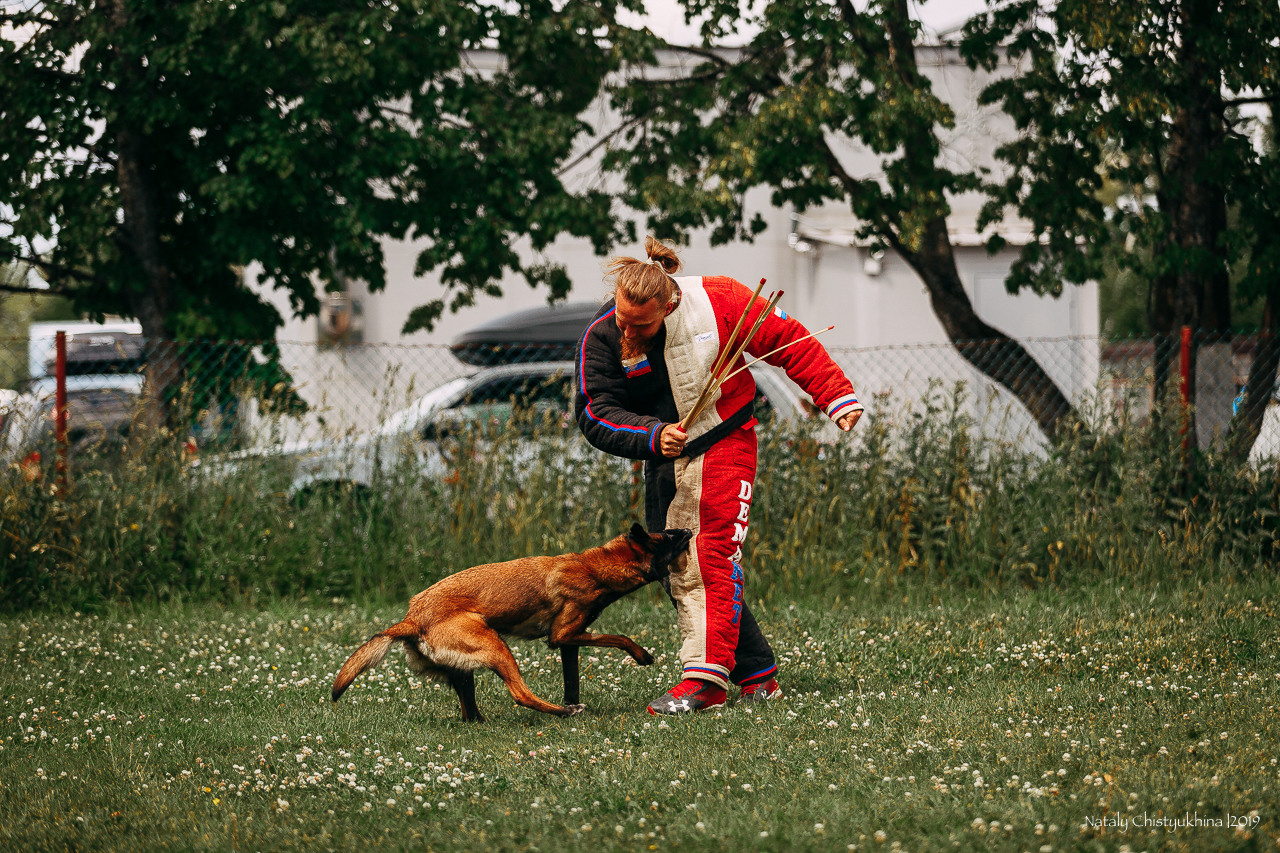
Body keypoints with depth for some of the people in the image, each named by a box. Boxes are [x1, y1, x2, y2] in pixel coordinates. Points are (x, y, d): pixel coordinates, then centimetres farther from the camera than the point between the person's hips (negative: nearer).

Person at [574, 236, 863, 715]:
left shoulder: (717, 301, -17)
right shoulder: (601, 338, -12)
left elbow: (788, 341, -8)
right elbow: (595, 413, -13)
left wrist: (837, 397, -10)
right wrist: (653, 436, -29)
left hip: (725, 446, -4)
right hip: (665, 463, 4)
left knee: (716, 557, -17)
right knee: (681, 573, 1)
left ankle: (706, 678, -22)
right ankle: (757, 676, 7)